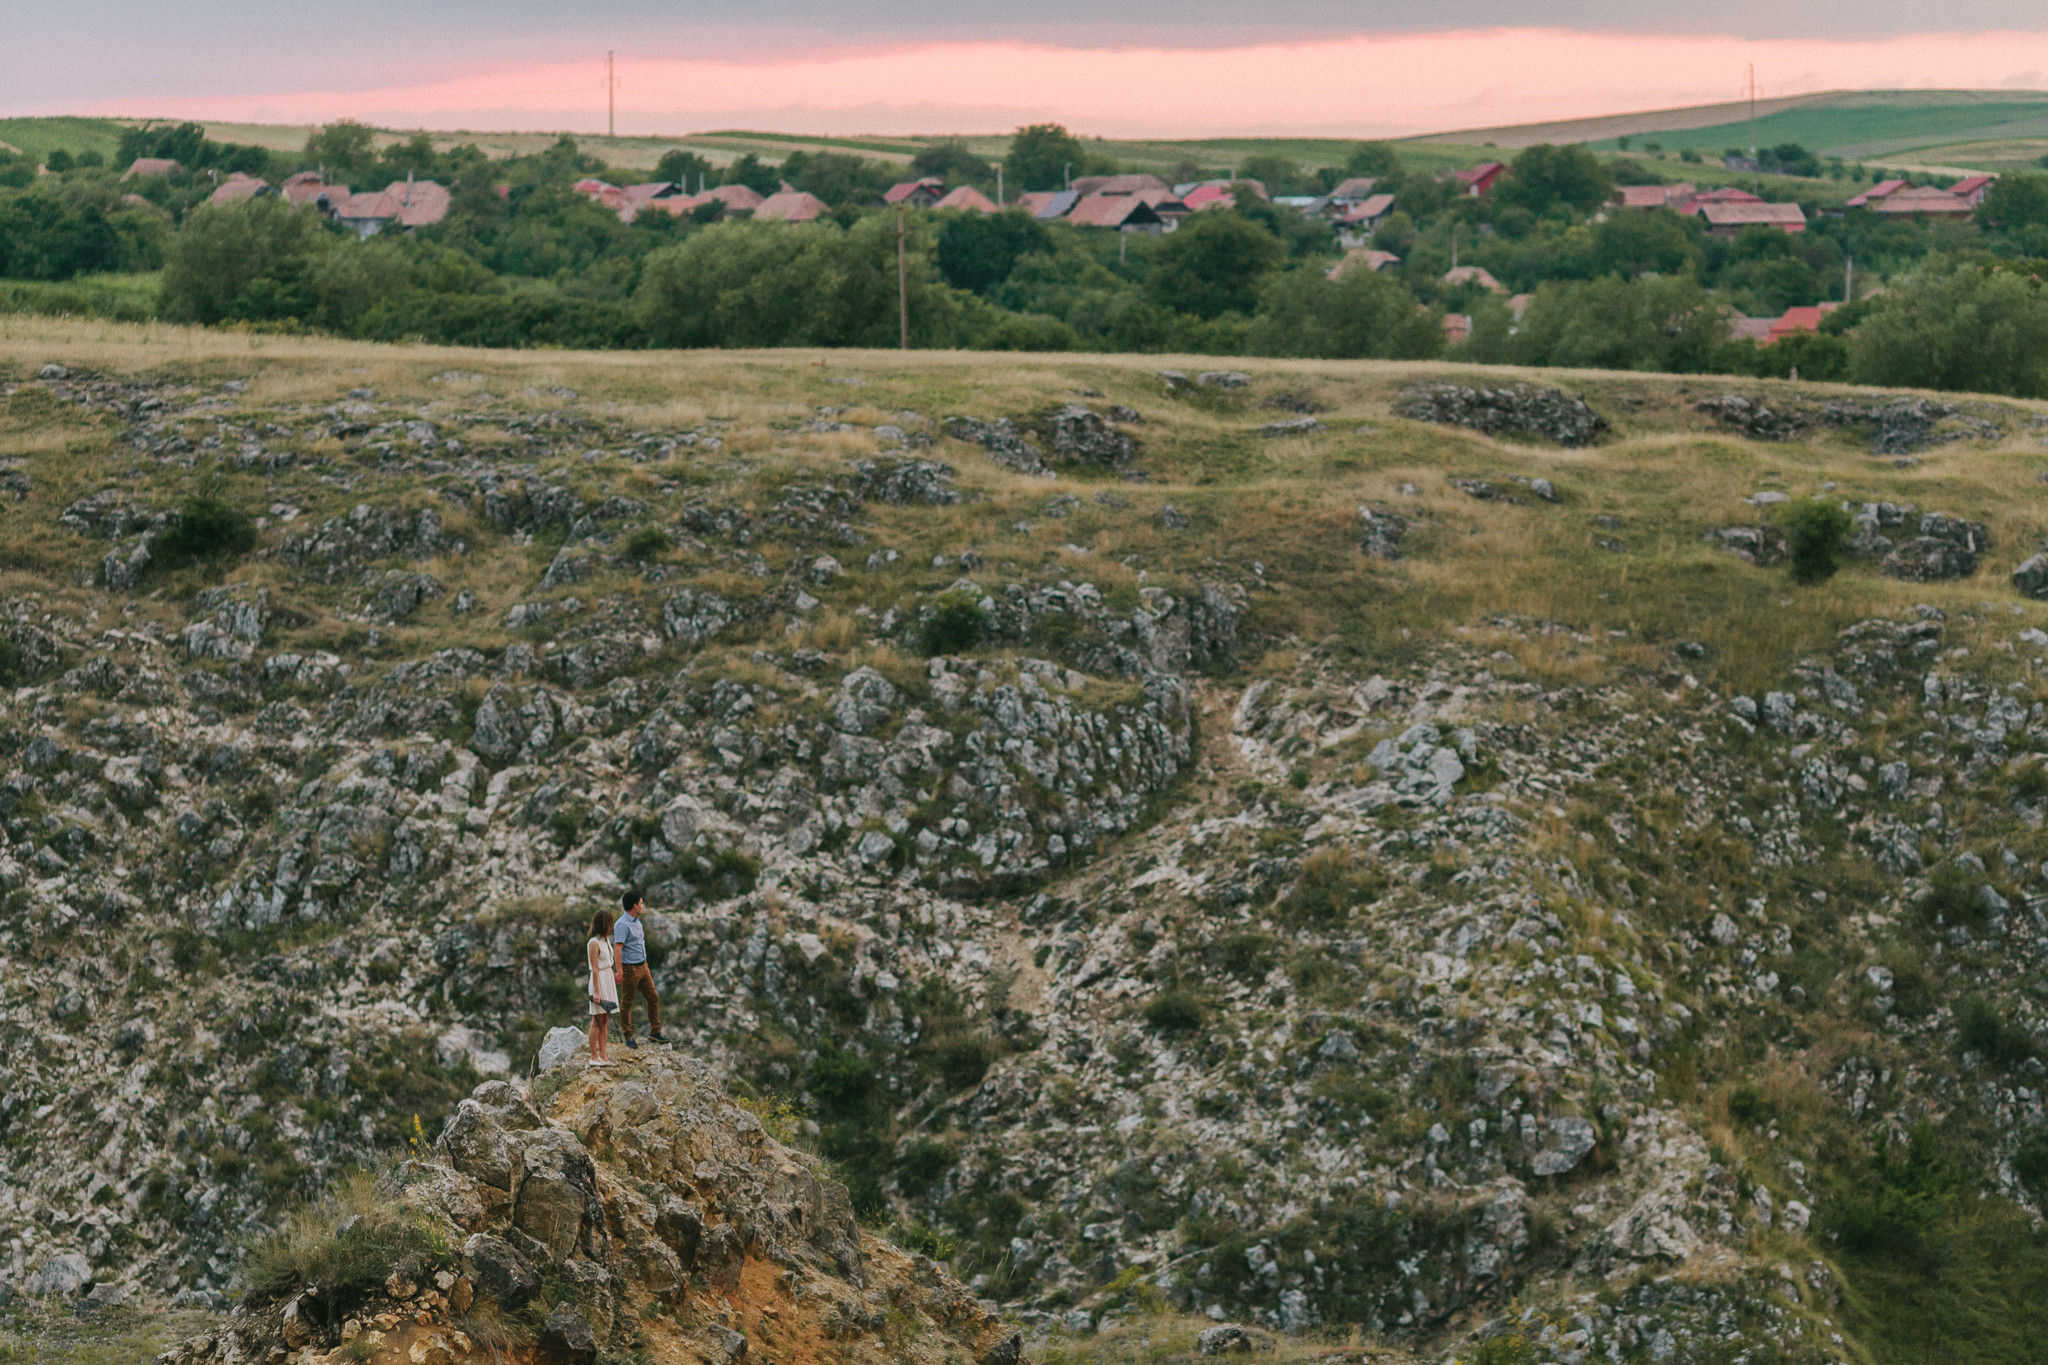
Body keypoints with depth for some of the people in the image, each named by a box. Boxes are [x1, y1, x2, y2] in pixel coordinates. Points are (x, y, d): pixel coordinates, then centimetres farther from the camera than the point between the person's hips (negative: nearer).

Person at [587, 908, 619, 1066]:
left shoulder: (606, 941, 12)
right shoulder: (594, 943, -15)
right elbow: (595, 969, -17)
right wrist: (596, 992, -19)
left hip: (608, 981, 9)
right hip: (599, 981, -9)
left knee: (605, 1020, 10)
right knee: (597, 1020, -4)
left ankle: (603, 1054, 13)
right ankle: (594, 1057, 0)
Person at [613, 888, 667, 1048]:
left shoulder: (636, 921, 13)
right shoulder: (622, 924, -17)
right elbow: (618, 948, -22)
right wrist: (619, 971, -27)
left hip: (642, 967, 9)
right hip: (630, 969, -9)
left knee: (653, 997, 8)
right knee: (626, 1003, 3)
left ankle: (655, 1031, 17)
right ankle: (628, 1037, 10)